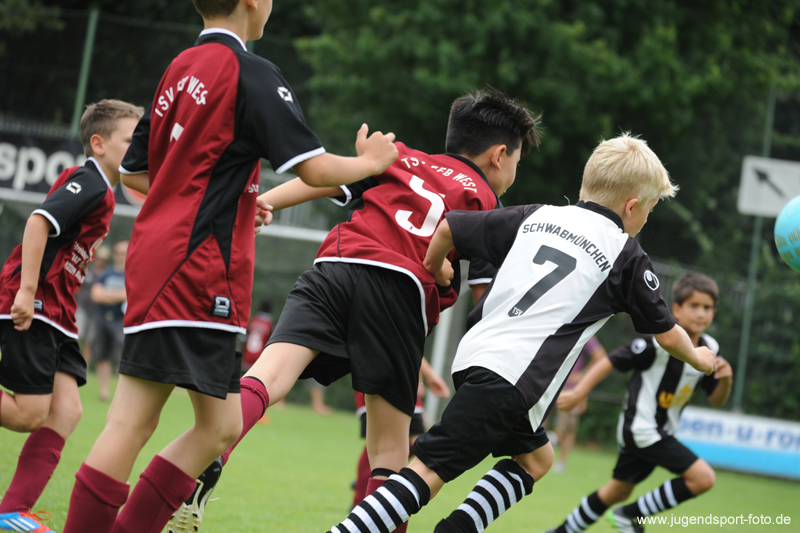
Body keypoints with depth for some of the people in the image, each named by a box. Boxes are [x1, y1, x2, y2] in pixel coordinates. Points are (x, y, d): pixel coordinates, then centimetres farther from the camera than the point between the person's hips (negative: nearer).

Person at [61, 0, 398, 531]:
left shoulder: (181, 68, 16)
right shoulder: (251, 73, -8)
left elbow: (134, 171, 24)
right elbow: (316, 169, -12)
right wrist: (369, 162, 8)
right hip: (193, 268, -9)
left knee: (220, 427, 11)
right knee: (131, 427, -10)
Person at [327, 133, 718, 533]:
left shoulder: (536, 216, 17)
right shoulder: (627, 256, 5)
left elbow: (448, 227, 16)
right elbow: (666, 334, 14)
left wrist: (434, 268, 36)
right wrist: (697, 358, 35)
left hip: (473, 358, 7)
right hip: (513, 377, -7)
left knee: (535, 456, 22)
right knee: (429, 471, -9)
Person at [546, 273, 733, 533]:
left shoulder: (708, 350, 2)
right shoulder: (660, 342, -19)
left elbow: (716, 400, 7)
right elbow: (612, 361, -16)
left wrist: (726, 379, -14)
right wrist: (579, 392, -22)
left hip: (660, 432, 8)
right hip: (641, 427, -8)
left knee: (618, 492, 19)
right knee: (703, 477, -15)